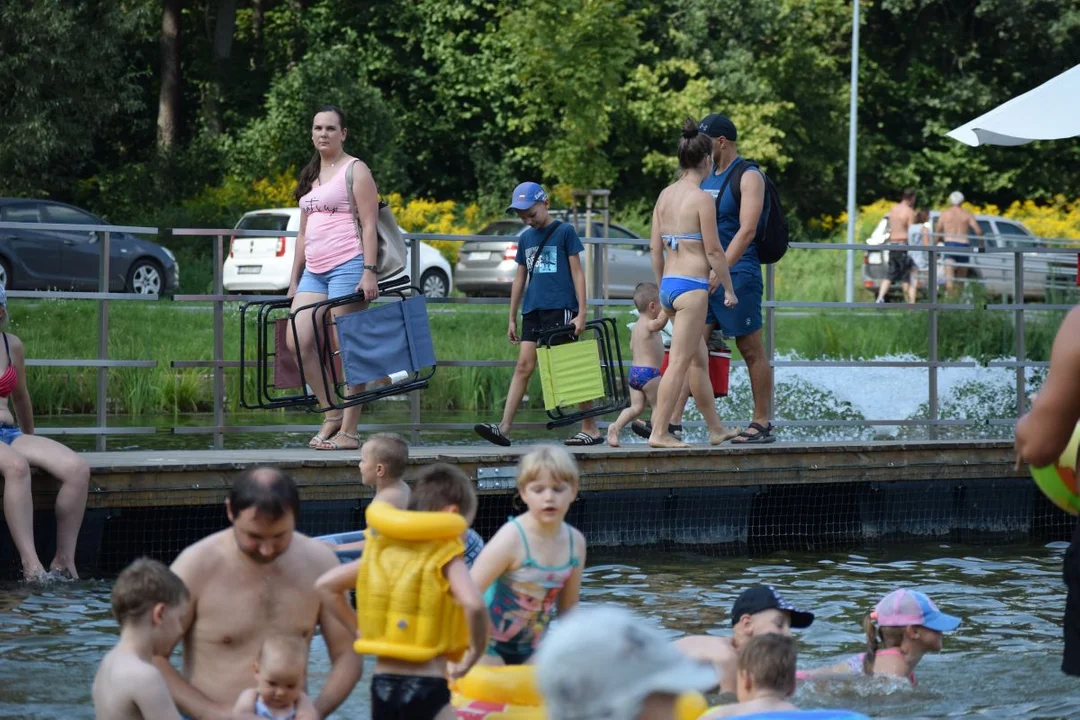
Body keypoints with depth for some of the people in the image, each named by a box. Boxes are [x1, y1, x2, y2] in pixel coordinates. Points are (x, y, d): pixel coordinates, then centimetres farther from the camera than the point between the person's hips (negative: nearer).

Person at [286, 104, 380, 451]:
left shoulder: (355, 171, 0)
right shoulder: (311, 177, 21)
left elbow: (369, 225, -8)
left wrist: (370, 272, -17)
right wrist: (294, 281, 20)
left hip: (348, 266, -8)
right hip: (314, 271, 8)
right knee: (297, 342, -5)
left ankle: (349, 431, -6)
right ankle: (331, 414, 7)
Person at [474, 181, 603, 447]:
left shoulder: (565, 232, -1)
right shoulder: (525, 239, 16)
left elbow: (577, 273, -3)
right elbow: (520, 279, 20)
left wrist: (581, 312, -9)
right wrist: (512, 319, 18)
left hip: (560, 309, -6)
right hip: (533, 312, 6)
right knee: (523, 367, -2)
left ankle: (590, 429, 2)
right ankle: (504, 427, -9)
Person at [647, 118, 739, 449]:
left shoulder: (665, 195, 9)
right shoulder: (701, 199, -12)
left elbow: (655, 247, 12)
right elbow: (713, 250, -11)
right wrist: (729, 288, -1)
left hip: (669, 284, 8)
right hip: (692, 286, -8)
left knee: (700, 359, 17)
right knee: (679, 362, -6)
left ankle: (716, 429, 25)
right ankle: (659, 432, -8)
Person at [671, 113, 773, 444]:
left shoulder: (748, 177, -7)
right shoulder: (706, 177, 16)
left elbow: (747, 230, -17)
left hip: (738, 276, -7)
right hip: (704, 277, 7)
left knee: (751, 351, 0)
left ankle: (763, 424, 6)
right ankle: (671, 421, -7)